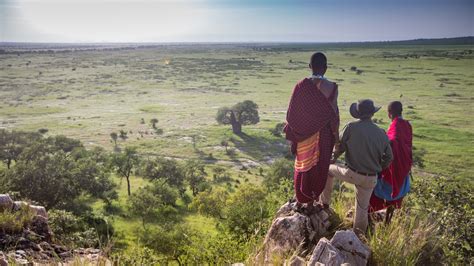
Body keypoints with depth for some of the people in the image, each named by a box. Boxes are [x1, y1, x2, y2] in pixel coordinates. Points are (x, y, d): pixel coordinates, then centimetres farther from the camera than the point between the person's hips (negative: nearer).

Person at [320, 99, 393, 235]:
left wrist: (334, 158, 18)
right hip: (370, 179, 3)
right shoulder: (381, 133, -4)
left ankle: (324, 203, 29)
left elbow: (339, 146, -2)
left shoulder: (351, 127, -14)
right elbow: (388, 157, 4)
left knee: (328, 169, 25)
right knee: (362, 207, 19)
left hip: (351, 173, -3)